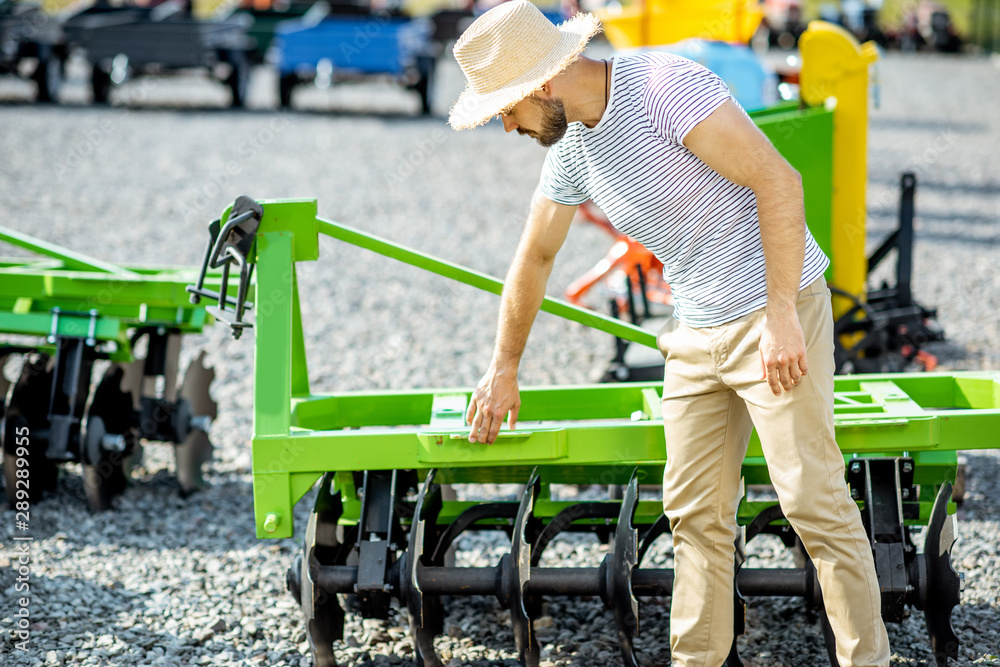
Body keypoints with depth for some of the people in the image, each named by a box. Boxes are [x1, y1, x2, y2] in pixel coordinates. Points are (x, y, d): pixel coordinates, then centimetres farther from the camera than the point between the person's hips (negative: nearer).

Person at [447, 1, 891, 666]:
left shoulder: (667, 85, -19)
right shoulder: (569, 145, 7)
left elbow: (778, 180, -21)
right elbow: (534, 256, 21)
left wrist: (781, 316, -23)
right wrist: (504, 370, 28)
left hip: (775, 313, -8)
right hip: (695, 333, 8)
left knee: (814, 500, -8)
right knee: (695, 513, 6)